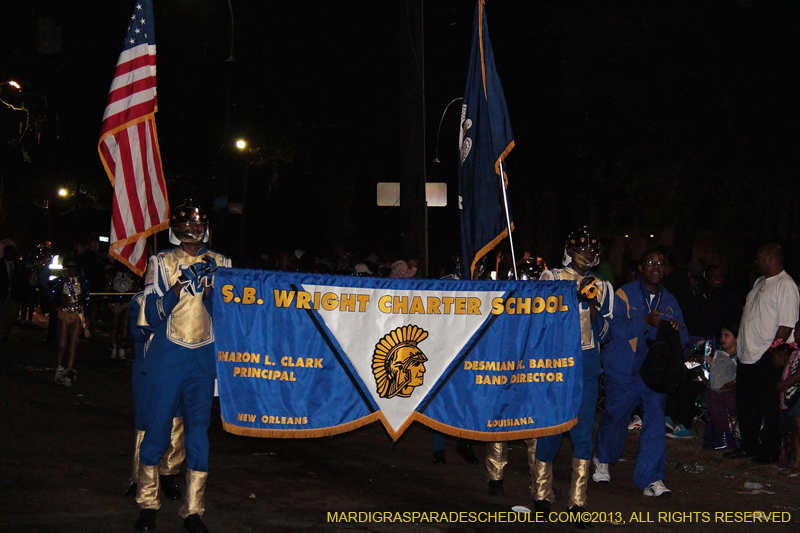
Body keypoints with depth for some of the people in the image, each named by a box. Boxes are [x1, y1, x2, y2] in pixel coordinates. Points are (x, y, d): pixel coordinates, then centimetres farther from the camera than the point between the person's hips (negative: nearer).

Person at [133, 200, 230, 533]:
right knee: (157, 428, 0)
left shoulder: (219, 264, 10)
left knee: (198, 430, 2)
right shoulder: (161, 262, 5)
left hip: (205, 358, 2)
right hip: (168, 356, -1)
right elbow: (151, 315, -2)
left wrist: (209, 288, -11)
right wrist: (178, 288, -17)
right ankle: (148, 503, 16)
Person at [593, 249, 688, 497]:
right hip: (624, 371, -3)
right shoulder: (624, 294, -3)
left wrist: (677, 329, -16)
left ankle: (651, 478, -7)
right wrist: (645, 321, -28)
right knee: (615, 417, 9)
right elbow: (615, 328, -17)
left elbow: (683, 338, 7)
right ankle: (603, 460, 37)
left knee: (655, 419, -9)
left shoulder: (669, 301, 10)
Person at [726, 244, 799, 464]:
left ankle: (769, 452, 11)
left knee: (768, 409, 1)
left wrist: (772, 350, -19)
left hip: (766, 359, -9)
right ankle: (749, 446, 27)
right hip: (747, 355, 9)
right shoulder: (760, 282, 15)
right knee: (744, 406, 15)